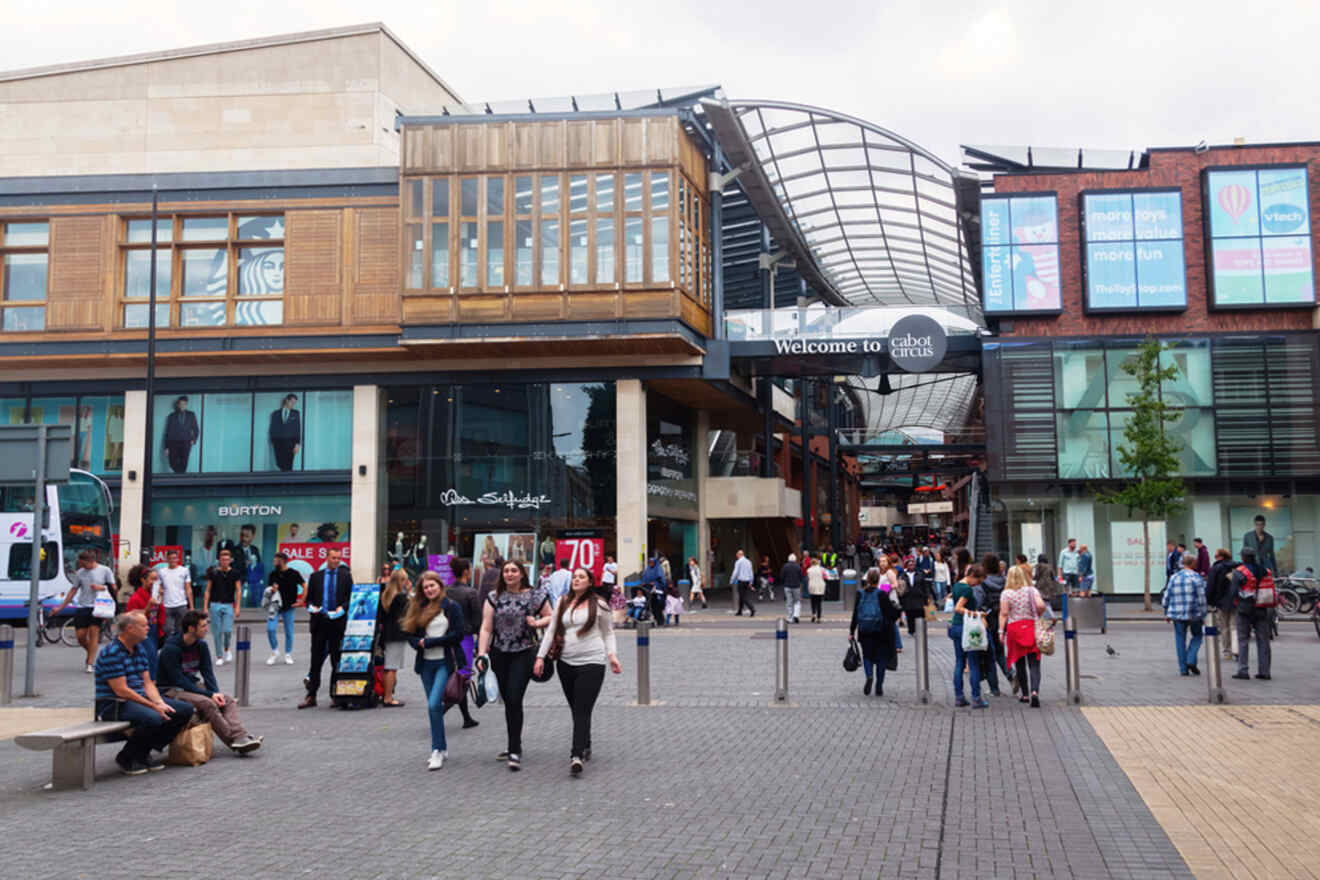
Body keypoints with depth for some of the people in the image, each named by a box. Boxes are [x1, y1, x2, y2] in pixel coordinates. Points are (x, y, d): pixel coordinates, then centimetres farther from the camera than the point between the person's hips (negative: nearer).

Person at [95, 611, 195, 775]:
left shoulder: (139, 649, 12)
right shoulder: (111, 653, -16)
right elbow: (121, 690, -21)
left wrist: (160, 703, -7)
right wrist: (154, 706, -19)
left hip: (140, 698, 9)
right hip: (114, 704, -9)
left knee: (185, 710, -2)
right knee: (153, 718, -36)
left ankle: (143, 753, 5)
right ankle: (126, 758, -9)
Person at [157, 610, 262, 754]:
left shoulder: (201, 645, 4)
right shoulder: (170, 649, -18)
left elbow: (208, 673, 3)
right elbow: (179, 681, -20)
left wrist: (216, 693, -16)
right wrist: (210, 694, -23)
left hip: (194, 686, 7)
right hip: (173, 691, -7)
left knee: (228, 700, -15)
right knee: (207, 703, -31)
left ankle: (241, 737, -33)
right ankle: (234, 740, -29)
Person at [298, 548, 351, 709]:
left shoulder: (345, 576, 6)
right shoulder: (316, 576, 10)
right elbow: (309, 597, 12)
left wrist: (342, 608, -14)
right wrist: (311, 606, -8)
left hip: (337, 622, -1)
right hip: (319, 621, 1)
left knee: (337, 660, 4)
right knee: (316, 660, 3)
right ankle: (311, 696, 6)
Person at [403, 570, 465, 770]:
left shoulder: (452, 607, -3)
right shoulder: (418, 608, 11)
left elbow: (458, 634, -10)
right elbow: (411, 634, 10)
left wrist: (430, 642, -11)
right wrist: (419, 643, -12)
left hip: (445, 662, -5)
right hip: (426, 663, 5)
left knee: (434, 705, -16)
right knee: (433, 707, 11)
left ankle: (438, 750, -9)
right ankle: (442, 748, 23)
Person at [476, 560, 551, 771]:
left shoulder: (535, 596, 1)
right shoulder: (494, 598, 5)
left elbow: (550, 617, 11)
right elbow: (486, 628, 2)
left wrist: (537, 623, -9)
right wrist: (481, 654, -7)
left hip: (524, 653, -3)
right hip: (499, 654, 3)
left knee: (514, 700, -12)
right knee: (507, 700, 10)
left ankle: (515, 751, -8)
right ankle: (513, 744, 26)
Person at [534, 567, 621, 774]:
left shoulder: (598, 605, 3)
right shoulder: (562, 604, 11)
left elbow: (608, 633, 10)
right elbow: (551, 631, 12)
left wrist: (612, 655, -3)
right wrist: (540, 656, 5)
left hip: (592, 663, -4)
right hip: (565, 663, 4)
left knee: (583, 711, -12)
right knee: (575, 710, 11)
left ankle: (577, 756, -19)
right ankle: (585, 746, 28)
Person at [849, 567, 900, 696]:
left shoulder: (860, 594, -1)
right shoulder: (882, 594, -10)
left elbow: (855, 614, 2)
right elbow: (890, 613, -9)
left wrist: (852, 631, 8)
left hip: (864, 631, 2)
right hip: (881, 632, -2)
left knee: (867, 655, 13)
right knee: (881, 657, 9)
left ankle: (869, 676, -16)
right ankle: (879, 687, 9)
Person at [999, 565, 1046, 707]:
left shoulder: (1006, 593, -2)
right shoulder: (1032, 590, 1)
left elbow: (1003, 614, -7)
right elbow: (1041, 606, -13)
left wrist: (1001, 631, -3)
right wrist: (1037, 616, 6)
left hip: (1014, 628, 0)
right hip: (1031, 627, 0)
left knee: (1020, 664, 12)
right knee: (1034, 664, -2)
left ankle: (1025, 695, 18)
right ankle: (1035, 691, -22)